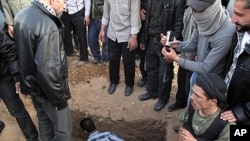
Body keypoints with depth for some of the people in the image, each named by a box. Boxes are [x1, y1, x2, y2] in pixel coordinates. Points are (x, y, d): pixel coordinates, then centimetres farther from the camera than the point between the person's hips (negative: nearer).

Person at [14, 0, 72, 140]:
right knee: (63, 128, 11)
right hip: (46, 88, -9)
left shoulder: (22, 14, -1)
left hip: (32, 83, 9)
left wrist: (27, 81, 19)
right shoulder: (48, 27, -30)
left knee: (44, 120, 27)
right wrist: (60, 97, -17)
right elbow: (48, 70, -31)